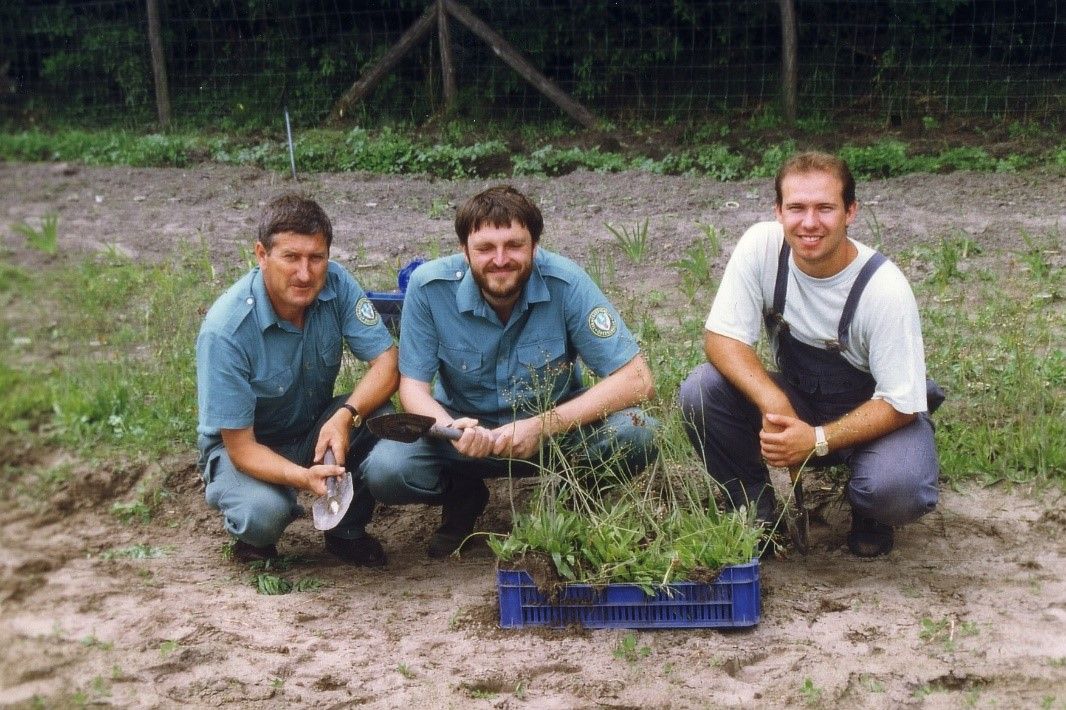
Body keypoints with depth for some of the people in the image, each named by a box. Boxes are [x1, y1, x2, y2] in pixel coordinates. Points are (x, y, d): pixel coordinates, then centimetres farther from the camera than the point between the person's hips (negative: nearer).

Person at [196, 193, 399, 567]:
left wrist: (346, 415, -38)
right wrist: (303, 477, -45)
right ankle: (255, 536, 4)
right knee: (263, 512, -35)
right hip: (246, 446, -4)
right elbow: (240, 447, -27)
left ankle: (346, 529, 1)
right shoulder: (225, 330, -30)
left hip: (316, 428, 5)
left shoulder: (336, 284, -19)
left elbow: (387, 362, -18)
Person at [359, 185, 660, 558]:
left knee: (635, 434, -29)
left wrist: (543, 426, -33)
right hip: (466, 426, 1)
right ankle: (463, 497, 8)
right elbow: (413, 385, -12)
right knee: (383, 470, -26)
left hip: (556, 424, -1)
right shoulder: (430, 286, -20)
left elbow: (637, 379, -23)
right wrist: (450, 429, -36)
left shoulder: (565, 282, -23)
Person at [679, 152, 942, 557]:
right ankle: (756, 514, -1)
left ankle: (868, 516, 5)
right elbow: (721, 338, -18)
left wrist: (817, 440, -36)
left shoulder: (884, 289, -27)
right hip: (797, 400, 3)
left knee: (895, 488, -34)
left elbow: (900, 403, -22)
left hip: (876, 414, -3)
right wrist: (773, 402, -36)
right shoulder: (760, 247, -19)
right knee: (700, 392, -23)